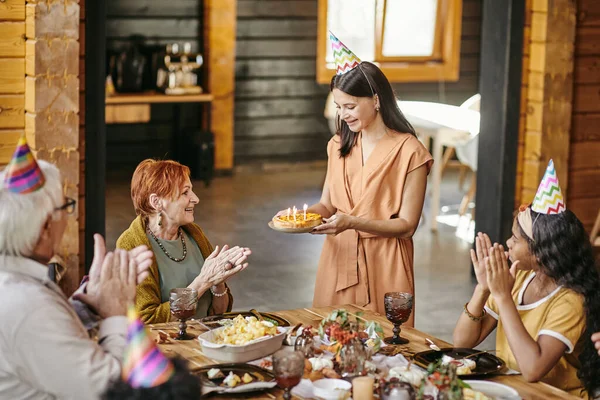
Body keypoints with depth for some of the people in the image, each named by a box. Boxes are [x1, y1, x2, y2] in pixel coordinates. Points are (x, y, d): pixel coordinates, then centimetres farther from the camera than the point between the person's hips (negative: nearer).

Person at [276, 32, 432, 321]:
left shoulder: (409, 152, -9)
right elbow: (327, 205, 12)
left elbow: (406, 225, -11)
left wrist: (353, 222, -23)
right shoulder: (340, 146, 10)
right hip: (338, 259, 5)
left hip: (383, 265, -5)